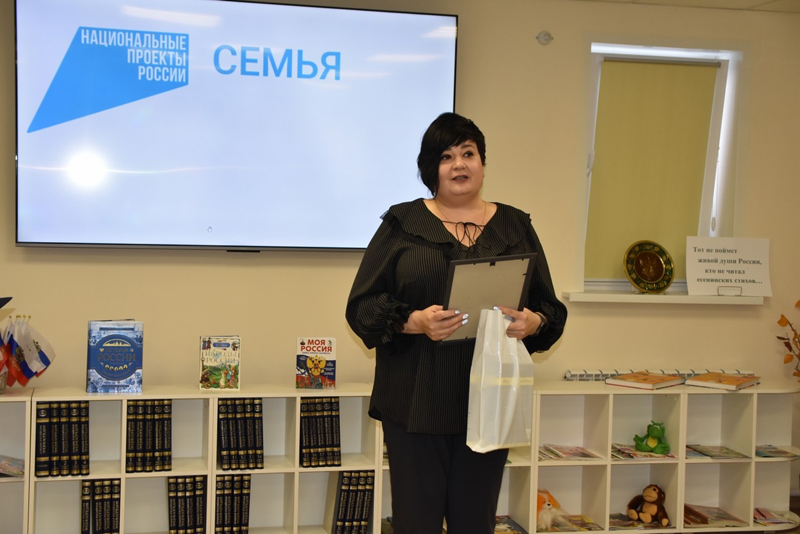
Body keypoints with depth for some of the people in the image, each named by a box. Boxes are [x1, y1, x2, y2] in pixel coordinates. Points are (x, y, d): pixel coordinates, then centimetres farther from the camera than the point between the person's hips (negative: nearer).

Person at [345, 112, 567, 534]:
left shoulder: (514, 226, 10)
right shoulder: (402, 224, 4)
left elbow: (550, 308, 11)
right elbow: (362, 305, -1)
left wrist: (533, 323, -12)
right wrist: (415, 322, -19)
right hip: (416, 400, -2)